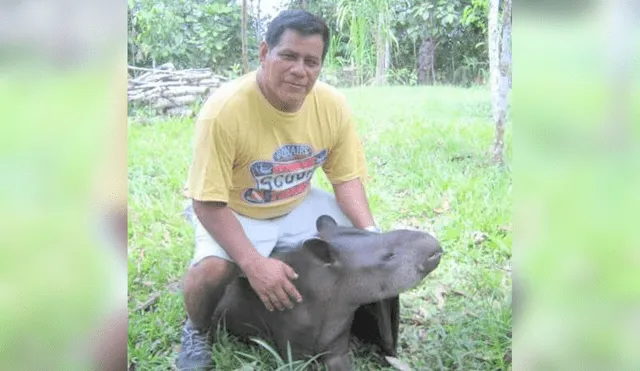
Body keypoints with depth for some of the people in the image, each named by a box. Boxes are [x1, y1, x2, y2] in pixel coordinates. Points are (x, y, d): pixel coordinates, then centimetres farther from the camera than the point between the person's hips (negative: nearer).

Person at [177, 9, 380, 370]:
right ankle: (197, 331, 2)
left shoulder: (333, 105, -17)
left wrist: (370, 232, -23)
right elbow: (208, 203, -26)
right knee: (213, 268, -34)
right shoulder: (224, 110, -31)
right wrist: (254, 262, -37)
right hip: (231, 212, -4)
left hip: (298, 207, 5)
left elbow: (347, 178, -6)